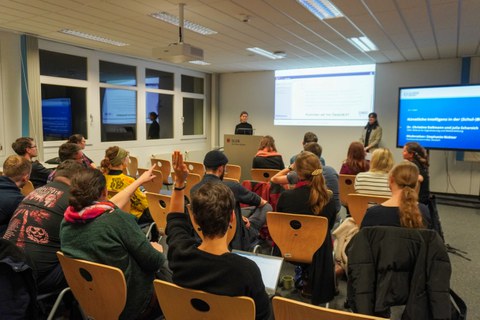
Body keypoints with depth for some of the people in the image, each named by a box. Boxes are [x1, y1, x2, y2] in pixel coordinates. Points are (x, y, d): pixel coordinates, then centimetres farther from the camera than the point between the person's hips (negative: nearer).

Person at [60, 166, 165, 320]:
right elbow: (154, 262, -22)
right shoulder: (119, 219, -28)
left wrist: (140, 180, 20)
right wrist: (157, 250, 2)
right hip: (128, 307, -6)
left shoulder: (67, 221, -7)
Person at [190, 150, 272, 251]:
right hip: (236, 241, -6)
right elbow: (262, 203, -2)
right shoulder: (231, 187, -23)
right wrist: (264, 202, 23)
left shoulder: (193, 190, -8)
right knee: (267, 207, 13)